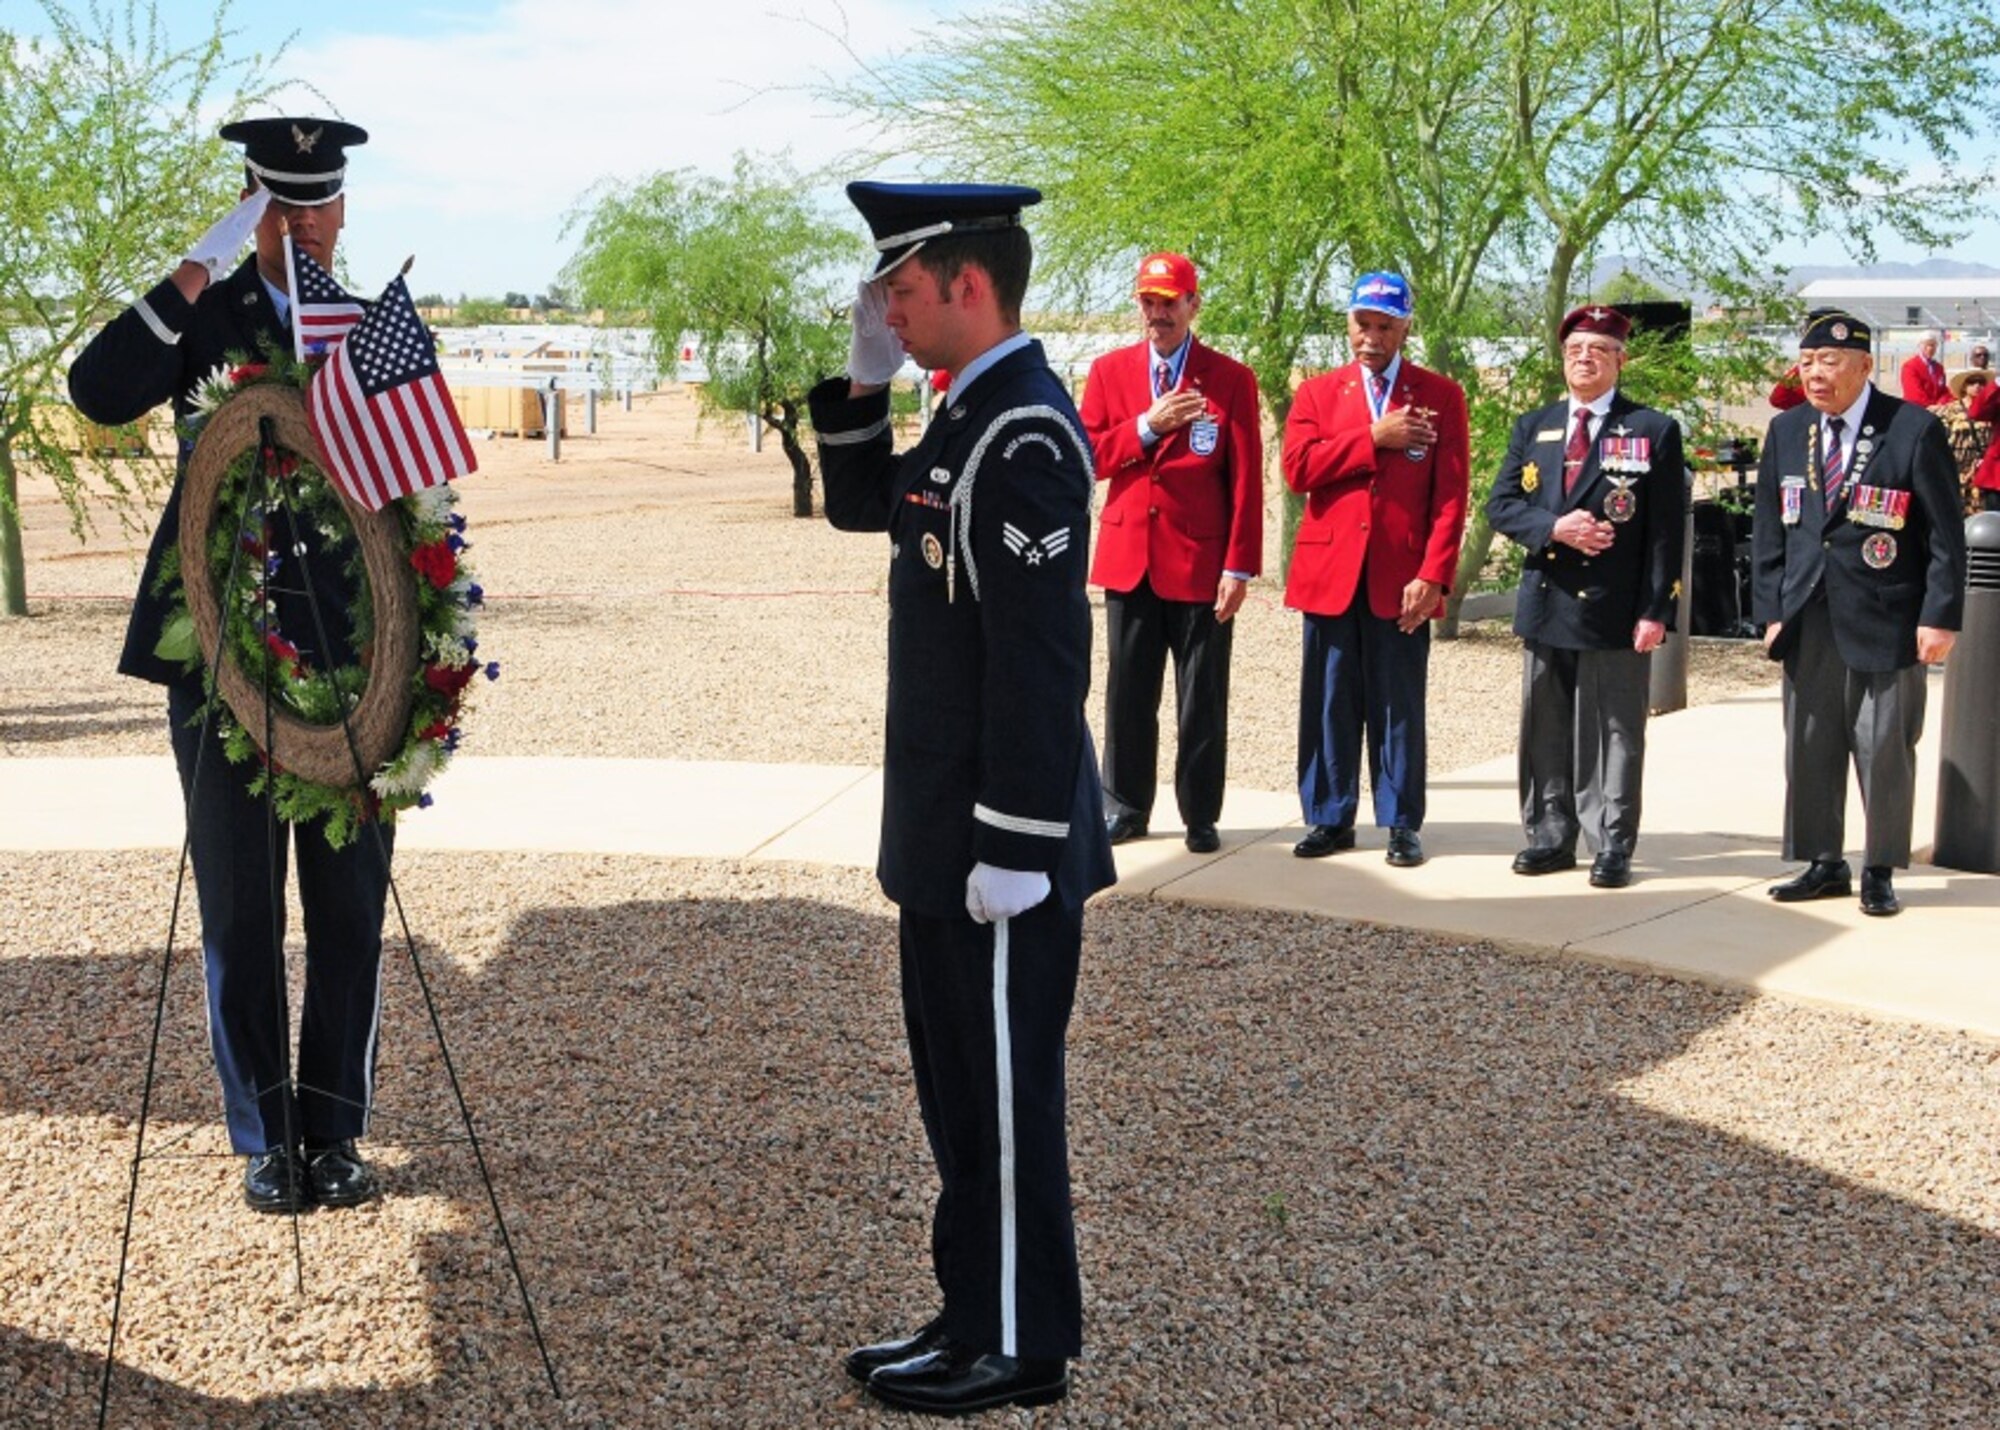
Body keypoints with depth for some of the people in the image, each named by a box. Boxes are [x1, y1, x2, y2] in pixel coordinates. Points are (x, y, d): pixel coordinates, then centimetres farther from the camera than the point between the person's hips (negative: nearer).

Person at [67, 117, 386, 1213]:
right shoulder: (202, 318, 5)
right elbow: (96, 392, -12)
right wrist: (190, 281, -19)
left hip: (351, 657, 1)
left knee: (350, 906, 6)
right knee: (239, 910, 5)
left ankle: (333, 1129, 18)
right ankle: (263, 1136, 17)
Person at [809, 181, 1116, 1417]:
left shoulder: (1025, 437, -19)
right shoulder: (969, 417, 11)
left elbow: (1040, 660, -23)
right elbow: (859, 505, 26)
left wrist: (1014, 849, -23)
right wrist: (864, 382, 10)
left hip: (998, 847, -10)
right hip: (947, 835, 10)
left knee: (1003, 1096, 2)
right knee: (961, 1088, 17)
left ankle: (1019, 1350, 15)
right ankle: (977, 1316, 29)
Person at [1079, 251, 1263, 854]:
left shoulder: (1231, 379, -1)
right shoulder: (1108, 371, 7)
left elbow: (1246, 481, -4)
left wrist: (1239, 566, -9)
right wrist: (1146, 428, -13)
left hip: (1201, 564, -2)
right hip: (1128, 559, 3)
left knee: (1202, 699, 3)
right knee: (1128, 693, 9)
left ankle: (1200, 816, 13)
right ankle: (1125, 807, 19)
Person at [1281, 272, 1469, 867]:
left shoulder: (1441, 396, 6)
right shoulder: (1317, 393, 11)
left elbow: (1451, 494, -1)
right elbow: (1297, 469, -5)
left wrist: (1433, 575, -11)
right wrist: (1374, 437, -10)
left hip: (1402, 578, -1)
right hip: (1331, 572, 2)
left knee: (1400, 706, 3)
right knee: (1330, 702, 5)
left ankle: (1401, 824, 11)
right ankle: (1329, 818, 14)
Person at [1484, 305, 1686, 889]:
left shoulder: (1654, 431, 1)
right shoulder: (1533, 428, 13)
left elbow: (1666, 531, -4)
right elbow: (1500, 505, 7)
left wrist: (1655, 611, -11)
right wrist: (1553, 528, -12)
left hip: (1614, 608, -4)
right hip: (1546, 604, 4)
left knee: (1614, 732, 1)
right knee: (1546, 729, 10)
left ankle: (1613, 846, 7)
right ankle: (1551, 835, 19)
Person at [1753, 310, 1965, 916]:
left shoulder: (1914, 430, -6)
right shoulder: (1786, 431, 8)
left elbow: (1946, 535, -5)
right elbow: (1769, 530, 11)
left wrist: (1940, 617, -10)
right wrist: (1772, 610, 4)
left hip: (1885, 625, -4)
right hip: (1808, 622, 4)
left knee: (1885, 749, 3)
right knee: (1809, 747, 8)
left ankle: (1880, 871, 15)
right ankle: (1824, 864, 21)